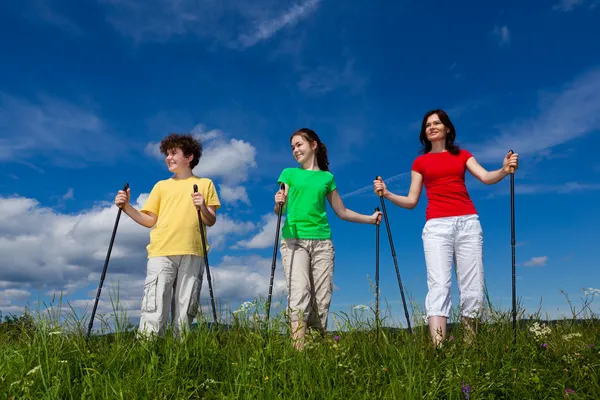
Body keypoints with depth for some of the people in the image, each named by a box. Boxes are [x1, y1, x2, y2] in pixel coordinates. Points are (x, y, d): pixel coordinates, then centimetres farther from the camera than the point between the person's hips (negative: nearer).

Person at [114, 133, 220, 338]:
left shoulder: (205, 184, 14)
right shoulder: (161, 186, 20)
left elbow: (211, 221, 8)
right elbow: (150, 221, 13)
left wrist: (203, 208, -12)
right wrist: (126, 207, 1)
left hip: (192, 254, -1)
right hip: (161, 252, 1)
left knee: (185, 312, 2)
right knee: (154, 310, -8)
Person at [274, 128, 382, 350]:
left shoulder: (327, 177, 16)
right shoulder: (289, 173, 13)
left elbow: (342, 212, 19)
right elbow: (280, 210, 6)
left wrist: (370, 218, 11)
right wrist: (278, 204, -17)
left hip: (321, 241, 2)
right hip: (294, 240, -2)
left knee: (322, 297, 0)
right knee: (299, 294, -15)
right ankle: (298, 347, -15)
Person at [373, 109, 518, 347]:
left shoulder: (462, 155, 18)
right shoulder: (420, 162, 16)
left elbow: (486, 177, 0)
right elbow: (411, 201, 11)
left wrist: (504, 170, -20)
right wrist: (387, 194, -5)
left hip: (468, 223, 2)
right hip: (436, 226, -1)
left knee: (472, 287, -2)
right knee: (439, 285, -15)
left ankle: (471, 343, 8)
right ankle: (438, 347, -22)